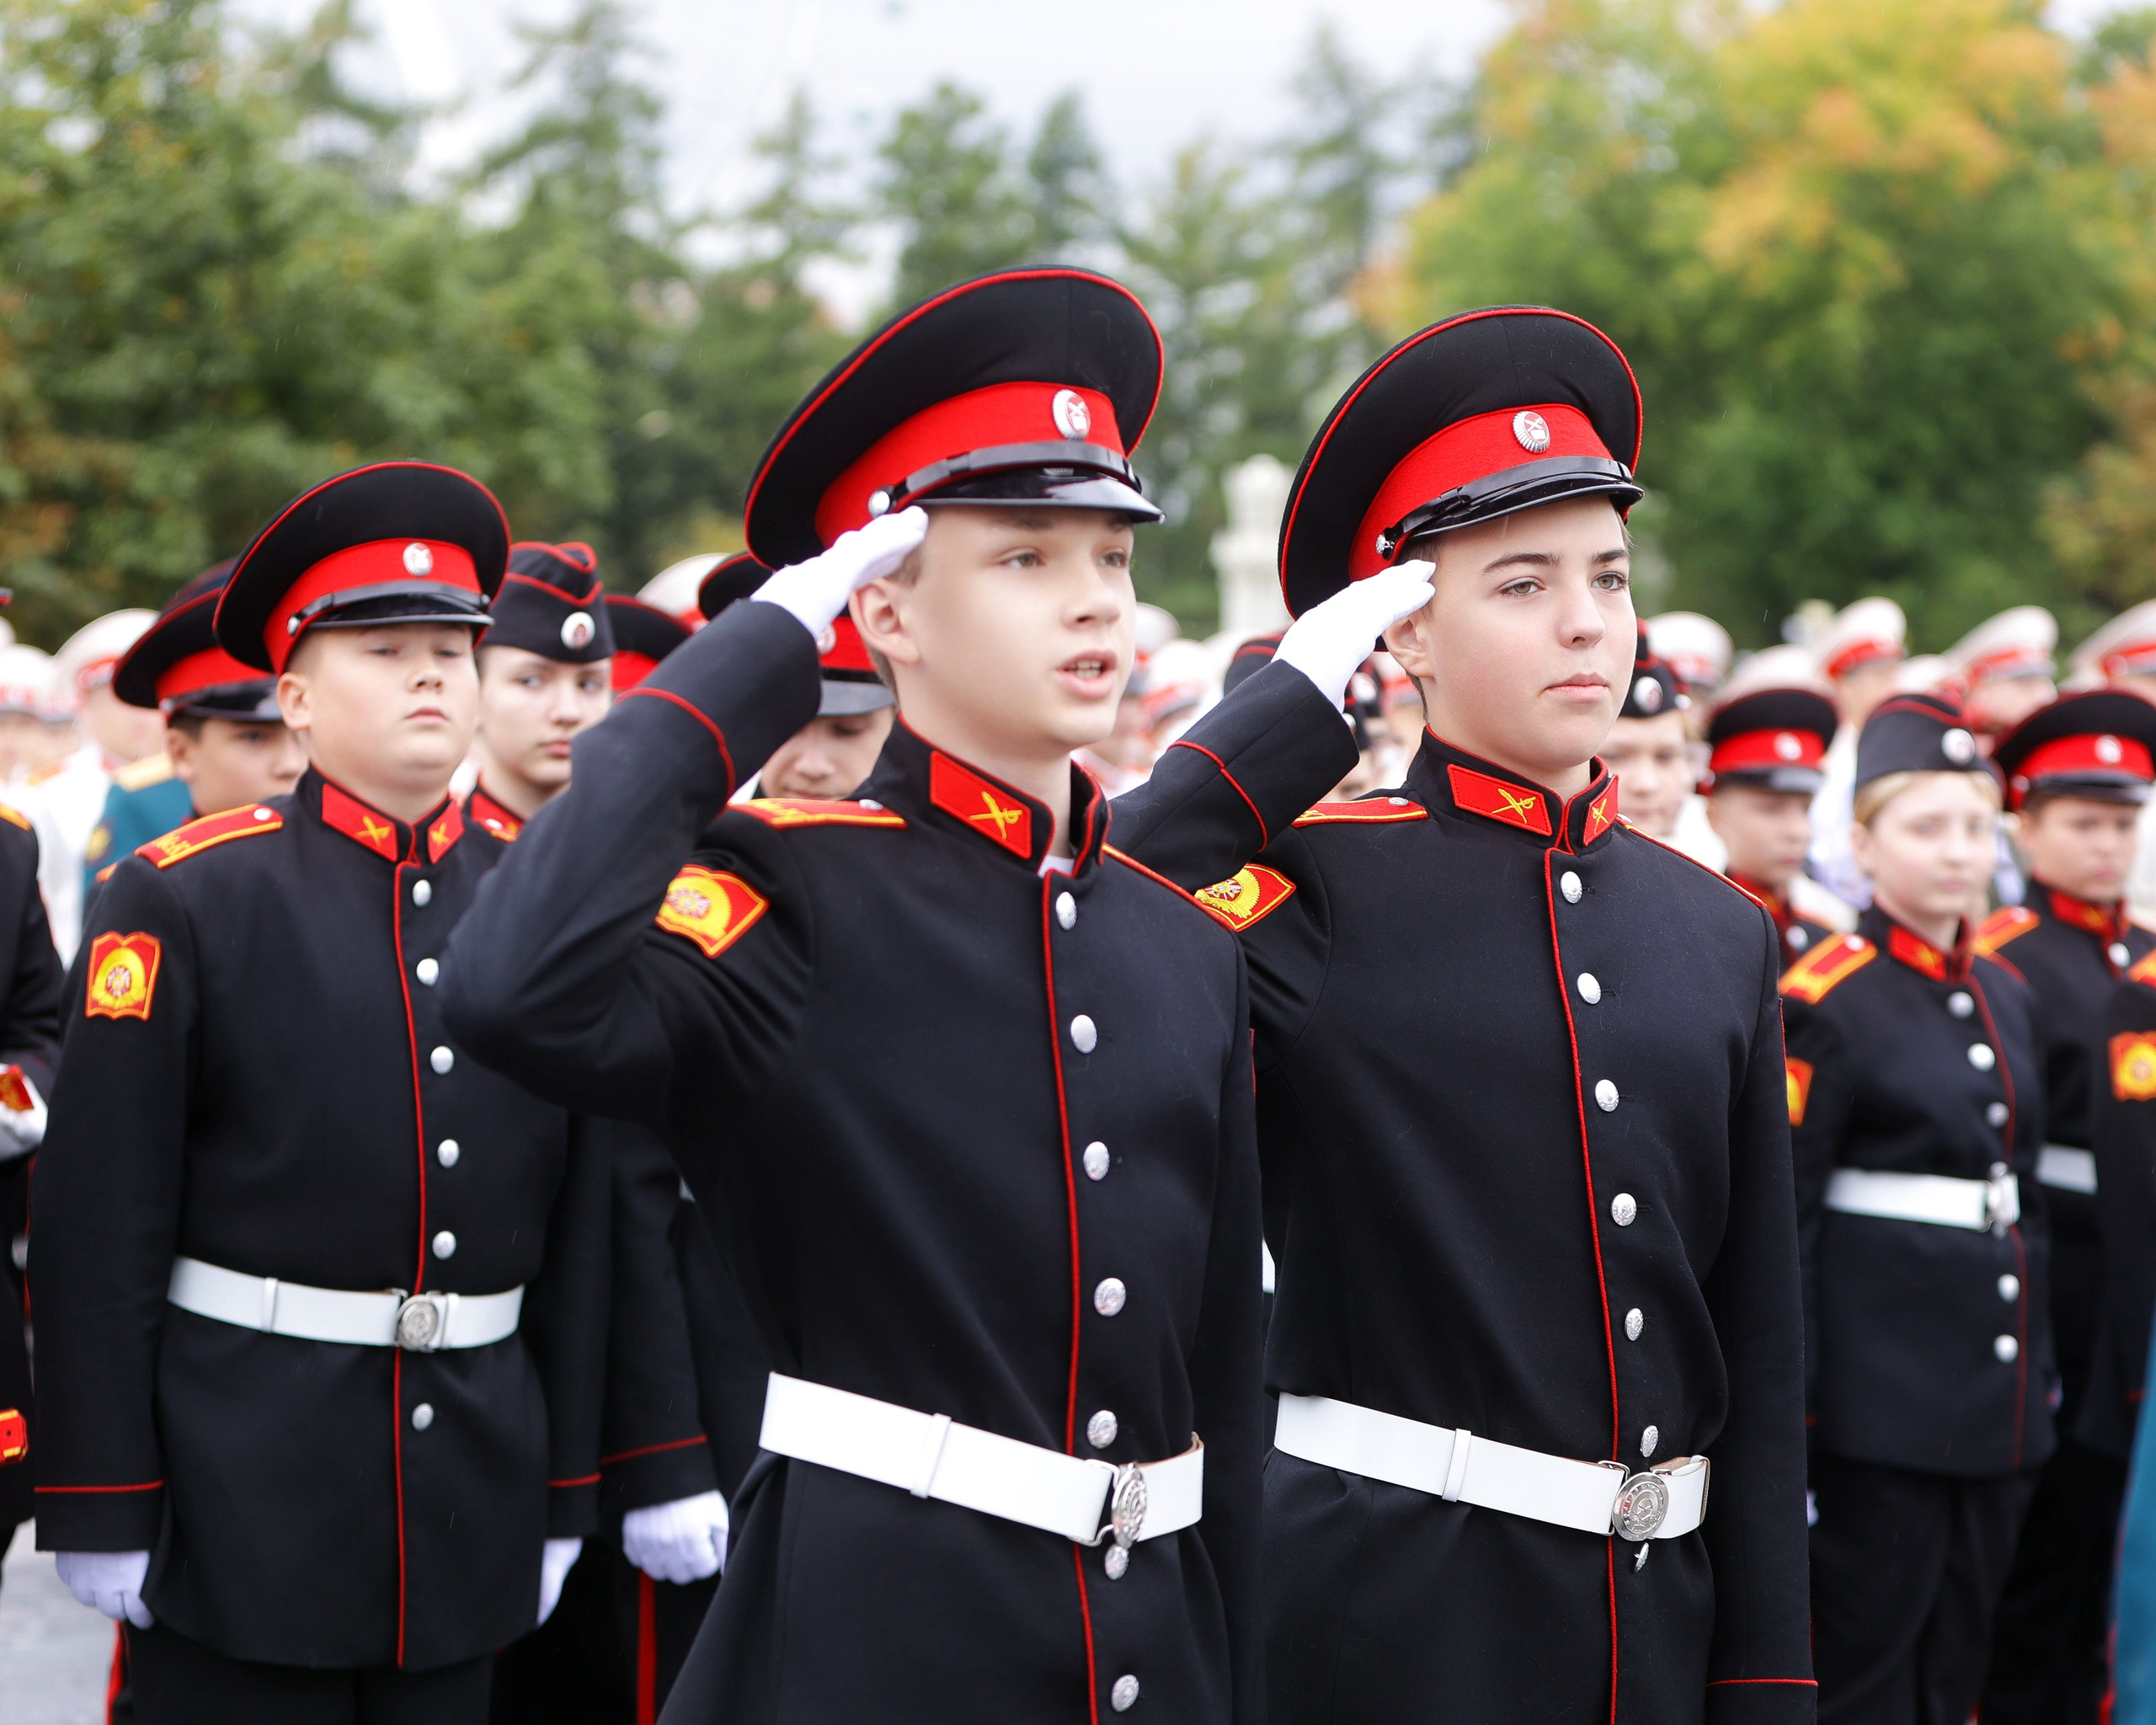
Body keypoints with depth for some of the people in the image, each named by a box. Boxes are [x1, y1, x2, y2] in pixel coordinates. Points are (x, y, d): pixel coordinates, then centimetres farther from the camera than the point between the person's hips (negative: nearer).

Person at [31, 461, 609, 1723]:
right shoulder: (185, 901, -4)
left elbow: (579, 1223, 9)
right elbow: (102, 1227, -6)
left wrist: (564, 1496, 9)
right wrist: (102, 1509, -9)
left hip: (472, 1498, 4)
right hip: (242, 1490, -4)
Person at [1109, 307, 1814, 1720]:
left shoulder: (1723, 934, 8)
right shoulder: (1318, 893, -5)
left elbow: (1762, 1345, 9)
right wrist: (1304, 692, -15)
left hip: (1659, 1608, 5)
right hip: (1385, 1610, -5)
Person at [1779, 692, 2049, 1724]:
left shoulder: (2006, 996, 12)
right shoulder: (1824, 1001, -9)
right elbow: (1778, 1223, -11)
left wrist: (2036, 1369, 16)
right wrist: (1785, 1405, -14)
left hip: (1996, 1397, 7)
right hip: (1880, 1399, -7)